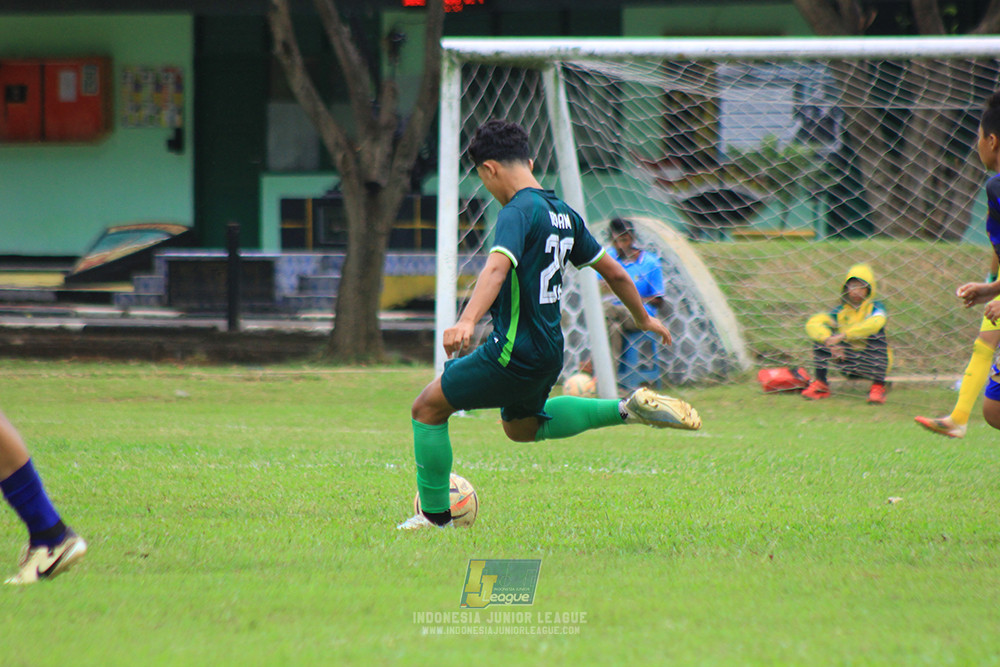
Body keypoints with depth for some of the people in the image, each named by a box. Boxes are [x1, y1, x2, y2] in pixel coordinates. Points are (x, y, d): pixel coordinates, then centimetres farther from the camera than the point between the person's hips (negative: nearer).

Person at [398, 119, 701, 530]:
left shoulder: (518, 211, -17)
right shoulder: (563, 214, 9)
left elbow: (497, 267, -36)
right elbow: (614, 272, 18)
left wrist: (466, 321, -50)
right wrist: (644, 319, 34)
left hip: (515, 352, -9)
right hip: (548, 350, 9)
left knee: (427, 408, 2)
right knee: (521, 427, 32)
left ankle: (435, 517, 5)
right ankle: (628, 410, 23)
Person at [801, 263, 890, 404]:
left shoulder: (874, 307, -8)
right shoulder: (841, 310, 0)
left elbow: (874, 323, -33)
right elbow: (813, 323, -14)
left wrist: (842, 336, -37)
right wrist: (831, 342, -32)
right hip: (848, 363, 3)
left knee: (876, 331, -28)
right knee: (820, 335, -11)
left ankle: (878, 387, -27)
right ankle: (820, 384, -8)